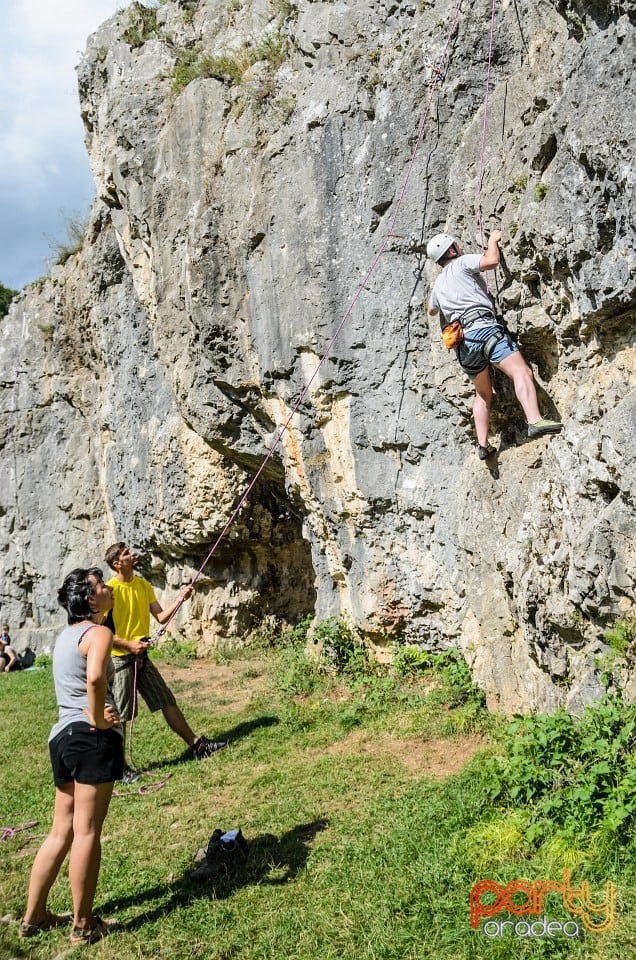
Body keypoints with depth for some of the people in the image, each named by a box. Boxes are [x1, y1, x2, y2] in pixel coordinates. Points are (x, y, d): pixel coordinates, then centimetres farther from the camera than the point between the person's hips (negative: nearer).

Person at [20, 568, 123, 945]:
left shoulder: (68, 634, 17)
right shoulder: (98, 632, -12)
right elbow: (95, 677, -32)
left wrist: (94, 713, 6)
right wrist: (98, 719, -18)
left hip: (63, 735, 9)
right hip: (91, 738, -9)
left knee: (62, 831, 18)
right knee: (87, 831, 1)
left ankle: (34, 917, 27)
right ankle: (84, 925, 12)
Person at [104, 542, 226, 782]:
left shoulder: (143, 585, 6)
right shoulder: (110, 590, -15)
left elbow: (161, 617, 4)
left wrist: (179, 600, -10)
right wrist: (129, 645, -22)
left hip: (141, 657, 7)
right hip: (120, 660, -7)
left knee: (167, 701, 10)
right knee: (120, 715, 3)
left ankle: (197, 746, 17)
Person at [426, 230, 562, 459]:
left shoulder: (439, 284, 29)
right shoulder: (461, 263, 9)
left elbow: (431, 311, 47)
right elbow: (492, 261, -8)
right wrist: (492, 240, 11)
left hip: (462, 341, 7)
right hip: (482, 326, -7)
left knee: (483, 393, 18)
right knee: (522, 372, -20)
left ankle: (483, 445, 10)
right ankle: (535, 421, -42)